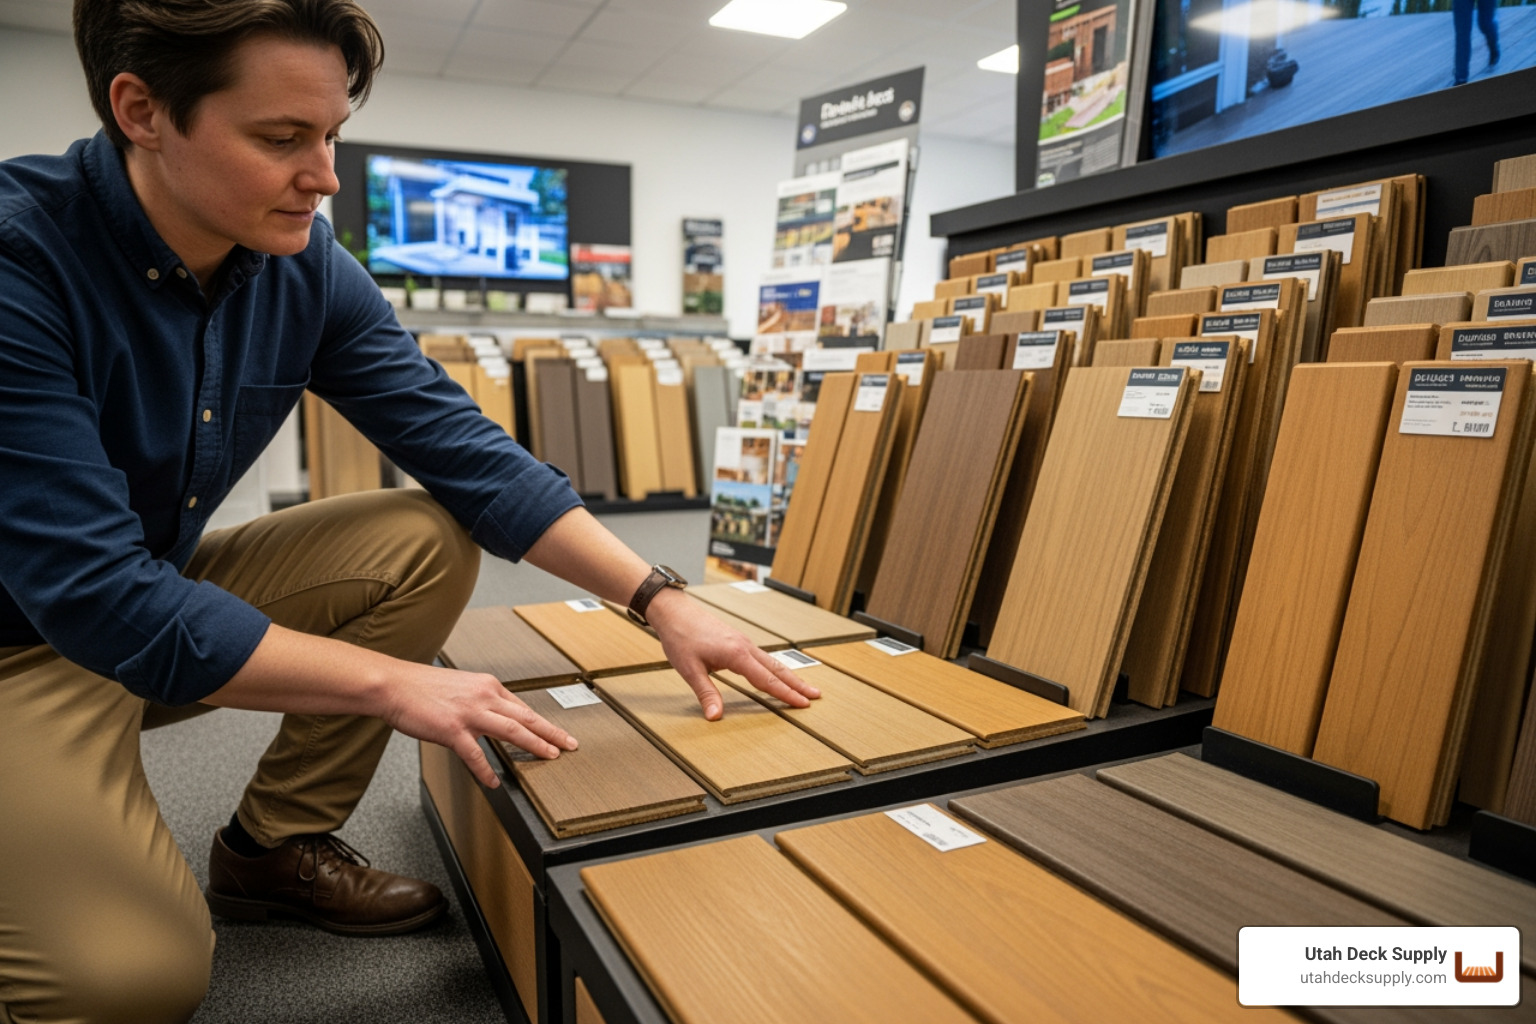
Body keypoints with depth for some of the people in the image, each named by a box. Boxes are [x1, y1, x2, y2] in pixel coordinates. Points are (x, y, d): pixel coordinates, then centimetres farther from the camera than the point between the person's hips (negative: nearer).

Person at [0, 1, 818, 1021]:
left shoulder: (307, 267, -9)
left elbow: (468, 453, -11)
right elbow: (98, 593, -31)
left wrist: (660, 599, -18)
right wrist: (392, 682, -30)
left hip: (168, 593, 6)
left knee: (431, 540, -11)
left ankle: (278, 841, 5)